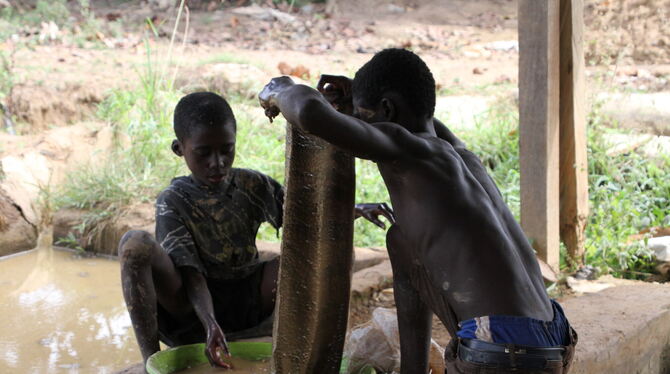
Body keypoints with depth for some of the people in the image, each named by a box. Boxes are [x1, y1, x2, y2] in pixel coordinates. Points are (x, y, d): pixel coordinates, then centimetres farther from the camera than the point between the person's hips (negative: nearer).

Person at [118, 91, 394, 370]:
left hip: (247, 300, 4)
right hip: (194, 305, -3)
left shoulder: (252, 186, 2)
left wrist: (354, 209, -19)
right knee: (136, 244, -31)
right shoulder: (173, 201, -10)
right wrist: (209, 323, -36)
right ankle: (150, 361, -31)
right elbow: (190, 272, -19)